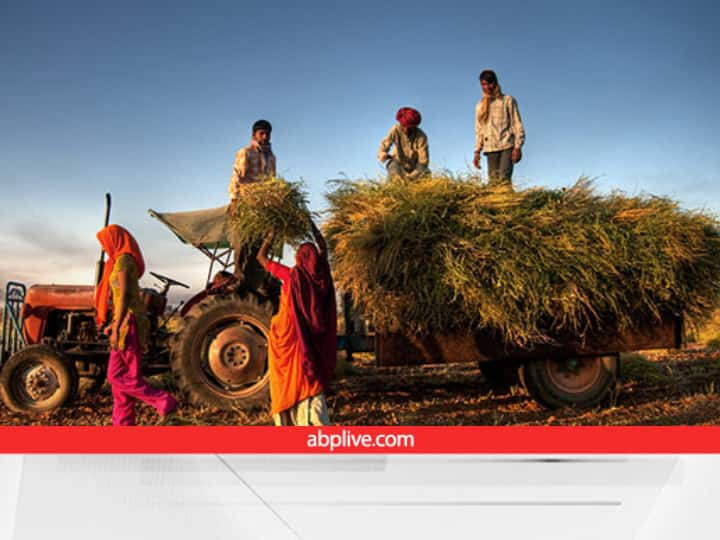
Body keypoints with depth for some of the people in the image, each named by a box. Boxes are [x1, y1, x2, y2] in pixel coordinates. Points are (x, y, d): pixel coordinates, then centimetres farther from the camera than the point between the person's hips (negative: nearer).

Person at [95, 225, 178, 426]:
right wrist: (114, 323, 25)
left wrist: (116, 328, -21)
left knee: (118, 376, -5)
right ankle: (123, 424, 14)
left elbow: (124, 296, -21)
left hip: (129, 324, -10)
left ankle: (164, 401, -2)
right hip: (128, 323, 10)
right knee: (118, 375, 10)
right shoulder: (126, 261, 17)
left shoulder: (123, 260, -12)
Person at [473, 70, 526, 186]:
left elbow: (517, 124, 2)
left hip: (507, 146, -3)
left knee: (504, 179, -19)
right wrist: (477, 151, 10)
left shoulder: (508, 100, 6)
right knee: (493, 181, -4)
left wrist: (518, 147, -8)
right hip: (490, 148, 3)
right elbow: (479, 130, 19)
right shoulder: (480, 106, 16)